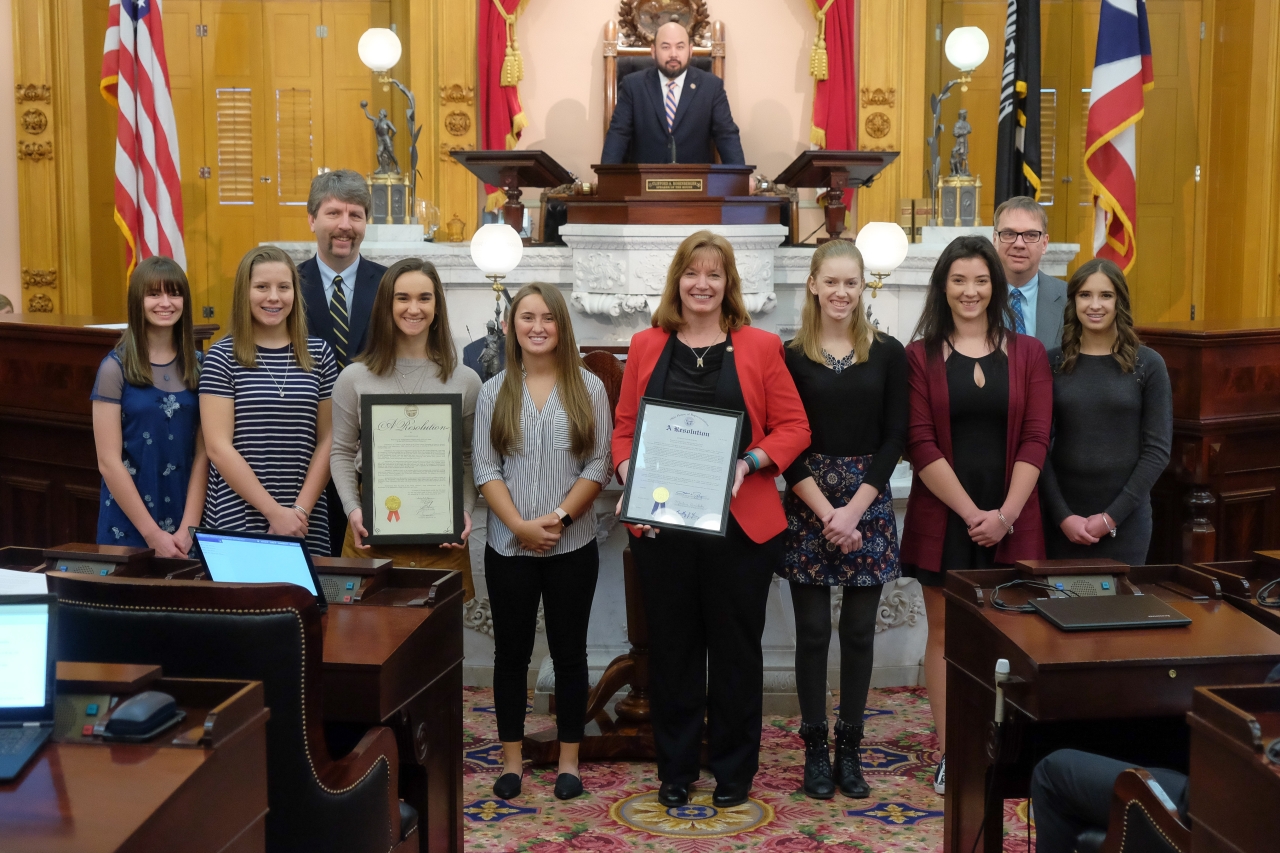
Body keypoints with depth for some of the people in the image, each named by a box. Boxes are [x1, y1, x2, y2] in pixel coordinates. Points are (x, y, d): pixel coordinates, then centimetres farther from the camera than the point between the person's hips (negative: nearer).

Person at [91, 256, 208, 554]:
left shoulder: (198, 367, 4)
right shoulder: (115, 368, -5)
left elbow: (202, 453, 1)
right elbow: (108, 462, -9)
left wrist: (188, 529, -9)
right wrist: (153, 534, -12)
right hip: (128, 529, -2)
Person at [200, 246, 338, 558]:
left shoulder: (319, 354, 5)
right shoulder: (222, 357, -3)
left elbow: (326, 440, 5)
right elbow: (218, 447, -8)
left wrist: (301, 510, -6)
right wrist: (274, 511, -12)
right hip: (238, 520, -2)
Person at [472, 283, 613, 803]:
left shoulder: (588, 388, 1)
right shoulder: (495, 391, 3)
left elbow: (599, 465, -3)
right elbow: (485, 469, -1)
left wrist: (560, 517, -14)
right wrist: (521, 525, -13)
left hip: (572, 546, -1)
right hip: (509, 546, 1)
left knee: (569, 652, 8)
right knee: (511, 652, 9)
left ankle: (568, 759, 19)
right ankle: (511, 759, 21)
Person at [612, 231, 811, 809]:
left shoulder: (759, 347, 4)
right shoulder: (646, 347, 9)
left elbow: (794, 428, 1)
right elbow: (625, 425, 9)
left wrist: (749, 463, -15)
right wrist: (630, 478, -9)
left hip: (739, 520, -1)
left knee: (736, 646, 7)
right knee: (672, 645, 9)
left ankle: (734, 770, 22)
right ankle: (675, 768, 23)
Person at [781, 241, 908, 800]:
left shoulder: (888, 354, 3)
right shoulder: (791, 356, 0)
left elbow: (894, 437, 0)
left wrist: (854, 510, -9)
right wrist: (826, 512, -12)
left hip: (869, 502, 1)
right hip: (806, 504, -1)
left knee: (859, 631, 6)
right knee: (812, 631, 3)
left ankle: (849, 749, 18)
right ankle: (815, 749, 15)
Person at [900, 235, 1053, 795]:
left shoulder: (1026, 353, 6)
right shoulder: (921, 355, 2)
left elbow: (1035, 440, 0)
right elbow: (921, 444, -6)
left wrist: (1004, 513, -12)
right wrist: (971, 512, -13)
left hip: (1011, 520, 1)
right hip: (942, 515, -1)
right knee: (945, 632, 6)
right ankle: (949, 753, 14)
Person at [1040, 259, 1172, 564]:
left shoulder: (1148, 364, -1)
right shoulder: (1053, 363, 1)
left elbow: (1157, 449, -3)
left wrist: (1113, 515, -9)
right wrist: (1062, 515, -9)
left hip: (1126, 519, -1)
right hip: (1063, 518, 1)